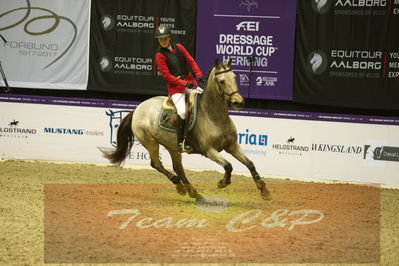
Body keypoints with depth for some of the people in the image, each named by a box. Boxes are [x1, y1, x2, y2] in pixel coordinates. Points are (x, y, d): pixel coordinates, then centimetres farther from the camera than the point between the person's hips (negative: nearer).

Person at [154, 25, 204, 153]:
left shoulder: (178, 47, 12)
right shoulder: (160, 56, -3)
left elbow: (191, 61, 11)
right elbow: (167, 75, -10)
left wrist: (199, 75, -6)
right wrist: (184, 83, -18)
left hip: (190, 81, 6)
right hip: (175, 86, -6)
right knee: (182, 111, -25)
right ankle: (180, 142, -19)